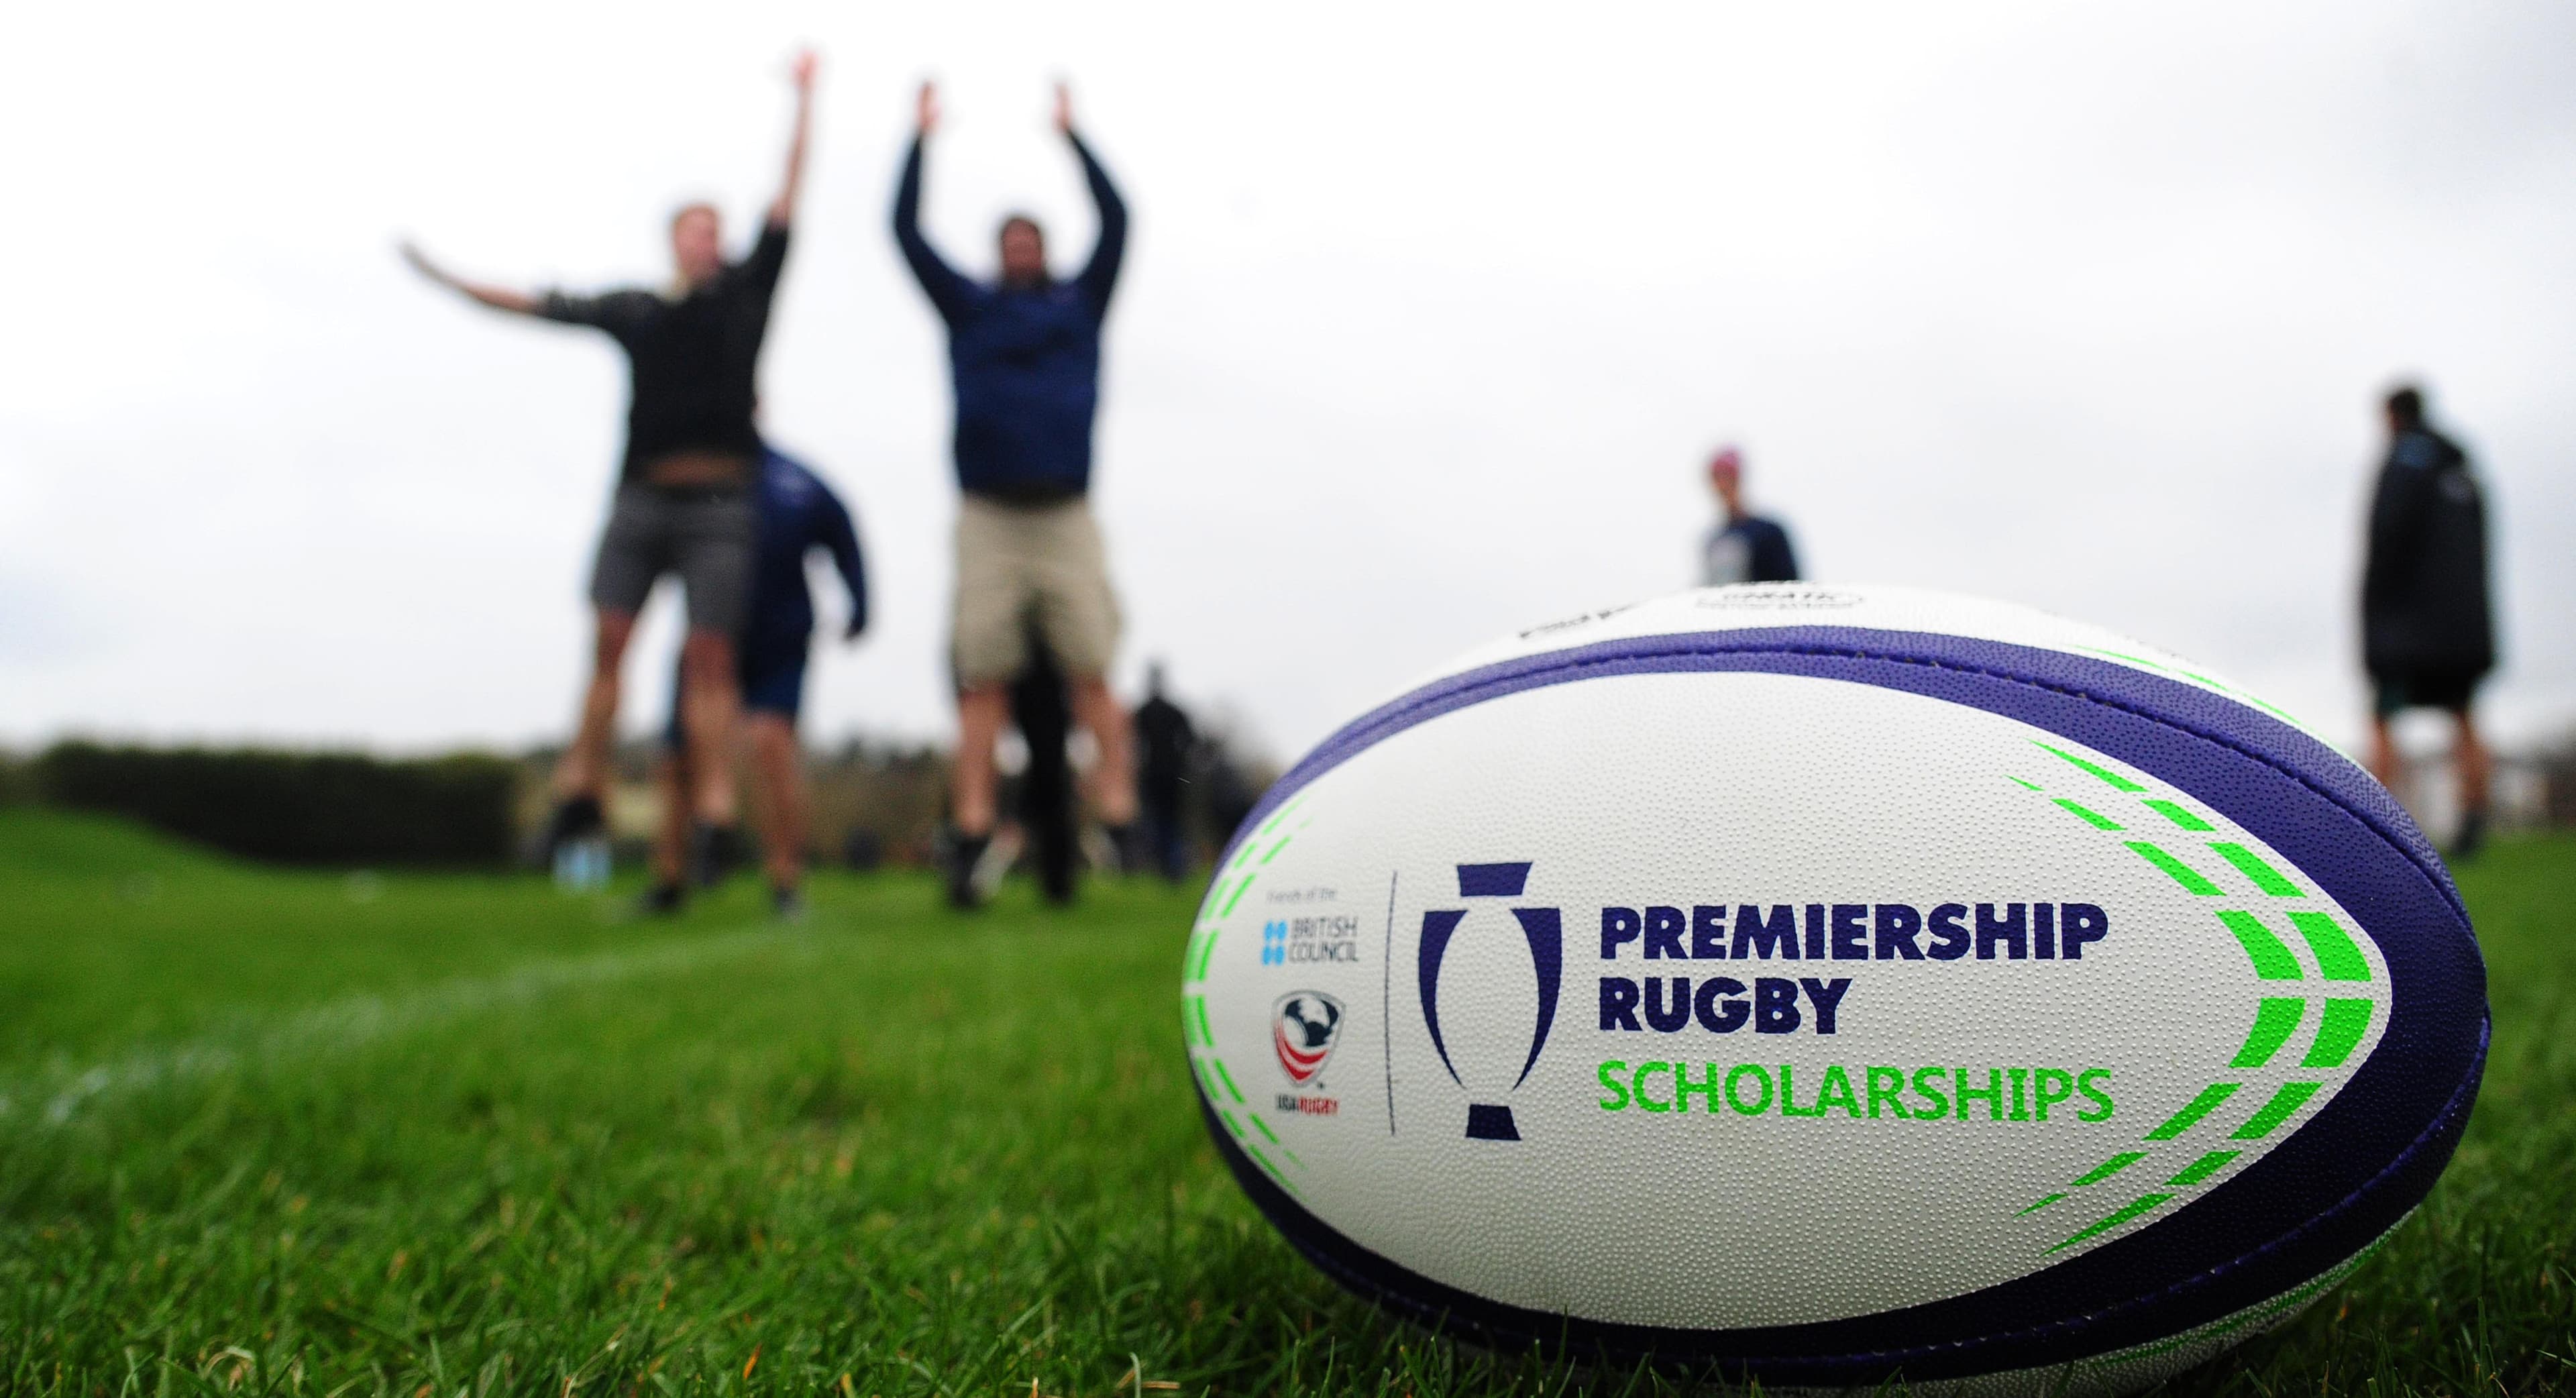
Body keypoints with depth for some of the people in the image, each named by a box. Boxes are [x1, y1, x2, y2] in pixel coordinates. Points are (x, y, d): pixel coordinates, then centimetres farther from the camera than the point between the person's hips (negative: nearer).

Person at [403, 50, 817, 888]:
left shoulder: (745, 292, 12)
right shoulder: (633, 311, 17)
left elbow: (787, 199, 9)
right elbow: (536, 307, 23)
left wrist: (803, 103, 8)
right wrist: (446, 279, 26)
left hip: (719, 502, -2)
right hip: (642, 497, 2)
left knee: (709, 658, -5)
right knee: (607, 643, -3)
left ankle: (714, 818, -6)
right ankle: (580, 792, 5)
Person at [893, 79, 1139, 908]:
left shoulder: (1079, 305, 19)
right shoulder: (968, 309, 18)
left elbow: (1117, 219, 14)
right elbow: (907, 230, 14)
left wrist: (1072, 135, 18)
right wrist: (922, 138, 17)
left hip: (1066, 515, 0)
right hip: (988, 517, 0)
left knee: (1093, 673, -9)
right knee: (982, 680, -6)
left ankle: (1118, 818, -12)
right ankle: (971, 836, -6)